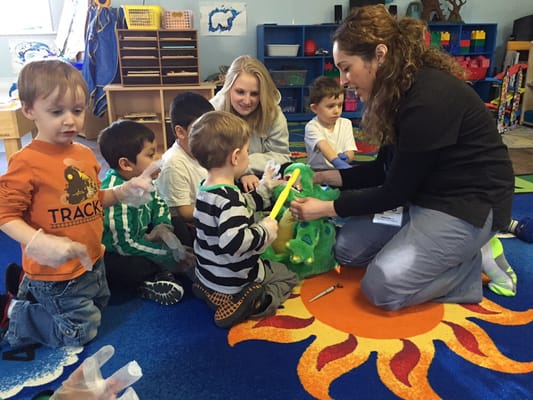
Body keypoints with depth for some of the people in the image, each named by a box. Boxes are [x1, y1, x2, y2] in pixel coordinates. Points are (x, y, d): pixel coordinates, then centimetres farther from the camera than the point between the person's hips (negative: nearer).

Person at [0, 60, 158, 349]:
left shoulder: (85, 154, 0)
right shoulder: (26, 162, -22)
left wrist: (124, 191, -4)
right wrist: (40, 243, -34)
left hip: (92, 261, 7)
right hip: (55, 272, -7)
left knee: (98, 305, 28)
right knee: (80, 331, 7)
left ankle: (29, 291, 38)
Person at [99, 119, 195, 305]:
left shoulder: (141, 178, -8)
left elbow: (159, 202, 10)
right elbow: (125, 244, -30)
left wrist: (163, 226, -11)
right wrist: (170, 256, -24)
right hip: (109, 256, -9)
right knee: (136, 267, -38)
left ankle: (159, 272, -10)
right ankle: (140, 286, -6)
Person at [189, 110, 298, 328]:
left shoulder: (206, 190, 0)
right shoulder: (228, 197, -31)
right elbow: (233, 241, -40)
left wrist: (265, 188, 19)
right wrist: (265, 231, -25)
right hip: (233, 284, -7)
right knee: (288, 276, 17)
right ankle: (257, 303, -9)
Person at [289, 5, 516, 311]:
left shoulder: (429, 99, -27)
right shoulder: (399, 91, 3)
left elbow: (396, 191, -20)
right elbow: (385, 170, 8)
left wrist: (326, 208, -13)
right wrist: (322, 177, 2)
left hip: (469, 203, -9)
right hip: (423, 193, 10)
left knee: (382, 286, -17)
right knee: (347, 249, 5)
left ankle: (476, 261, 2)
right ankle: (454, 253, 9)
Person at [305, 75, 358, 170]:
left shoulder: (346, 124, 7)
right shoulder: (312, 127, -7)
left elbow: (351, 152, 0)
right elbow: (324, 147, -24)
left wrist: (345, 157, -22)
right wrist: (337, 162, -40)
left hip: (342, 171, 3)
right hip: (318, 170, -2)